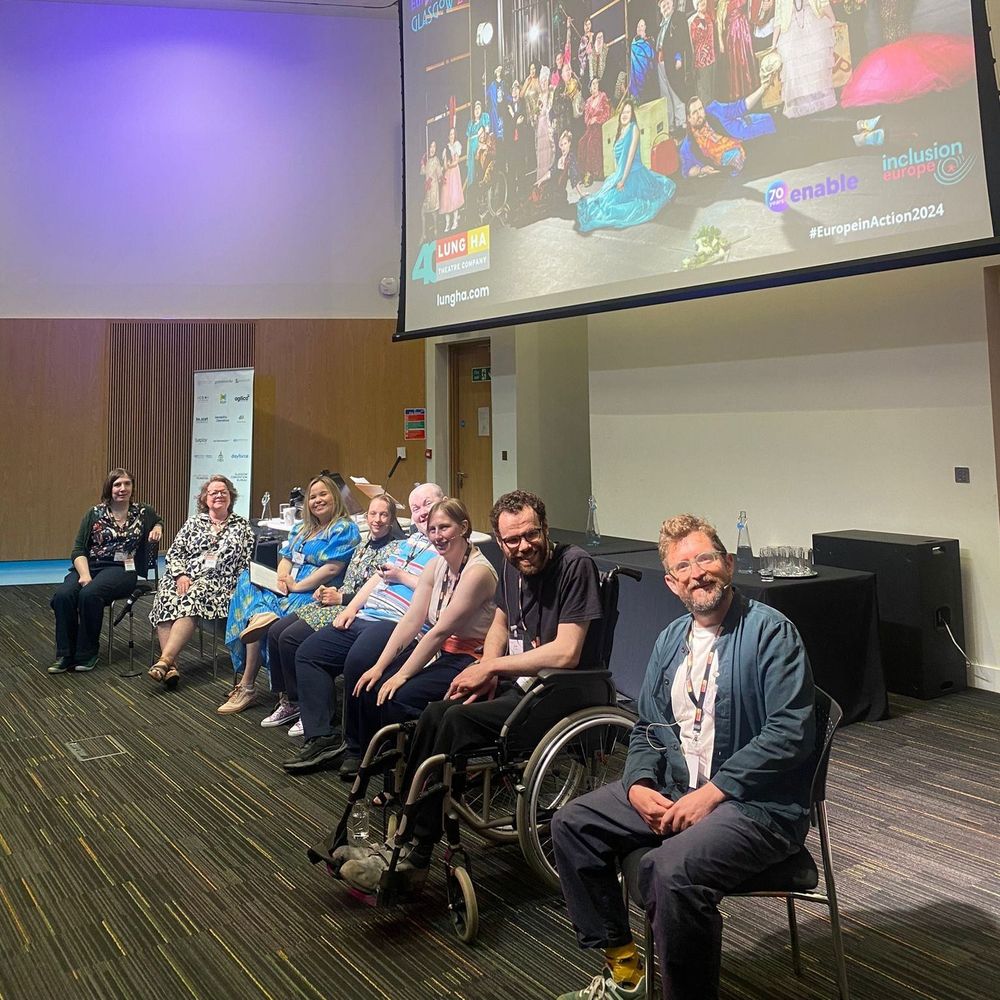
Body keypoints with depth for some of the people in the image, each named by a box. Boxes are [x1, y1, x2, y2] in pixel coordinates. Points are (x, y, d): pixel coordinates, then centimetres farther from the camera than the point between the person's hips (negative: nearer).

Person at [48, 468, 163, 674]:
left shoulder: (143, 512, 10)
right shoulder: (94, 514, 9)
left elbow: (158, 522, 33)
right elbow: (78, 550, 4)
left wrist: (157, 528, 8)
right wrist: (84, 574, -15)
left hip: (122, 570, -2)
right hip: (89, 566, 2)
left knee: (89, 594, -33)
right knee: (62, 595, -29)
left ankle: (87, 654, -18)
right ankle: (65, 655, -17)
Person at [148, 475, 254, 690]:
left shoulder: (242, 526, 14)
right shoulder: (193, 522, 19)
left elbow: (248, 561, 6)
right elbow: (174, 553, 12)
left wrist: (239, 589, -9)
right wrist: (181, 575, -7)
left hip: (218, 582, -2)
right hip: (185, 576, 2)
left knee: (190, 599, -36)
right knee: (165, 597, -32)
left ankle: (165, 660, -40)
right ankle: (171, 666, -39)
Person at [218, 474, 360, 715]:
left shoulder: (344, 529, -2)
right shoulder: (301, 528, 24)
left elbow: (331, 569, -13)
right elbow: (286, 557, 18)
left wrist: (296, 586, -14)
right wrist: (281, 578, -6)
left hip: (313, 594, -8)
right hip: (288, 590, 8)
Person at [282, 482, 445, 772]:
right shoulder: (412, 540, 25)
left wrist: (402, 576, -9)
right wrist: (351, 608, 14)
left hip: (399, 623, -10)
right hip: (365, 617, 10)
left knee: (357, 661, -34)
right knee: (308, 653, 1)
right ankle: (320, 738, -4)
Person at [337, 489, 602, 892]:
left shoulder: (575, 565, -17)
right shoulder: (511, 567, 8)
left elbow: (566, 653, -23)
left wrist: (492, 666, -14)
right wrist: (487, 672, 5)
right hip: (516, 682, 8)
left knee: (458, 721, -24)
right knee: (435, 714, -13)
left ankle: (414, 858, -14)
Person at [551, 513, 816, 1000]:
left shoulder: (770, 631, -12)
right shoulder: (671, 640, 12)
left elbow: (791, 732, -20)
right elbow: (646, 727, 16)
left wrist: (712, 793, -21)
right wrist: (637, 786, -4)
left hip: (758, 803, -8)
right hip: (671, 790, 8)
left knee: (669, 869, -33)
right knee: (572, 823, 2)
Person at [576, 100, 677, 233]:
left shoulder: (634, 128, -10)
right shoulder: (620, 132, 13)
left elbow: (631, 155, -18)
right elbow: (617, 157, 13)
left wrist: (623, 180, -23)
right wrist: (616, 177, 2)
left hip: (633, 174, -8)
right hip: (620, 174, 8)